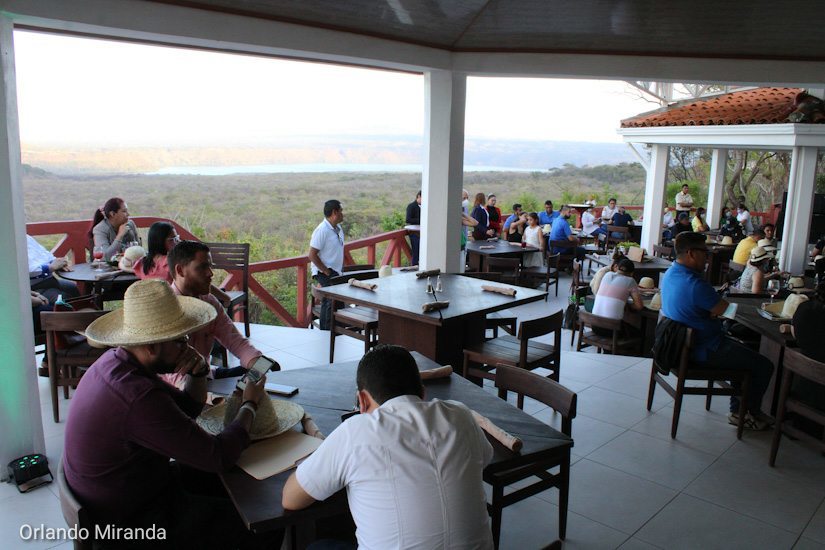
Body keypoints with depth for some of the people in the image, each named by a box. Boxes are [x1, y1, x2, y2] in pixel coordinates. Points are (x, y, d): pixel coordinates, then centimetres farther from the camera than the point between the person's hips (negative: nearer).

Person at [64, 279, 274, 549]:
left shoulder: (116, 361, -5)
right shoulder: (139, 397, -35)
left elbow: (187, 410, 7)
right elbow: (219, 456, -27)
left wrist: (198, 373, -13)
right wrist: (249, 405, -11)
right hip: (134, 521, -9)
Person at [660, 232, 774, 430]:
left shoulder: (670, 273, 0)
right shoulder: (695, 285, -30)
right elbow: (728, 310, -20)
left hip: (684, 344, 11)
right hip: (705, 352, -11)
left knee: (742, 350, 28)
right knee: (764, 366, 3)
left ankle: (738, 410, 31)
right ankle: (750, 412, 25)